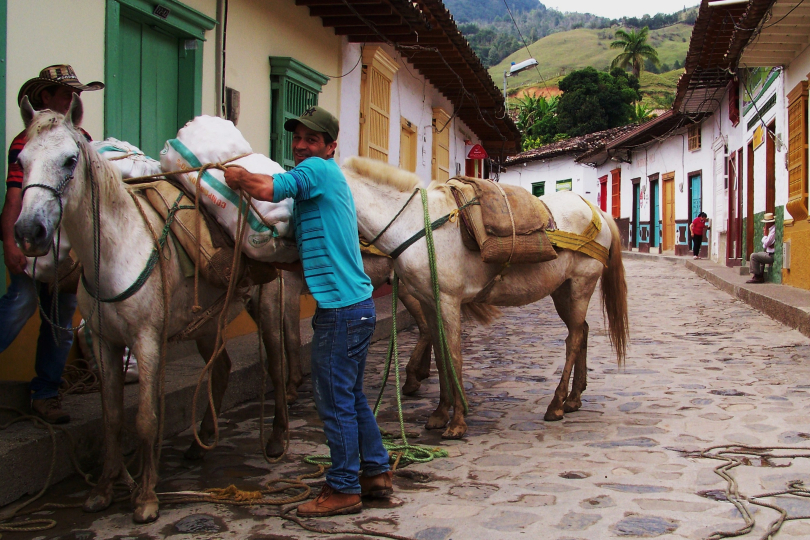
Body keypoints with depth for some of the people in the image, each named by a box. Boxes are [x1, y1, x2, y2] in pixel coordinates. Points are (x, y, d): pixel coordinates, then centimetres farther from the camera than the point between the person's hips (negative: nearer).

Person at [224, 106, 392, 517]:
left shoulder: (317, 169, -9)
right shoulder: (330, 178, 20)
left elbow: (268, 189, -27)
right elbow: (315, 252, 22)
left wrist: (235, 176, -6)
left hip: (341, 308, -10)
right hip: (356, 303, 10)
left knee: (335, 401, -1)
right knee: (352, 396, 17)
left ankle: (344, 489, 8)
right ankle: (376, 473, 26)